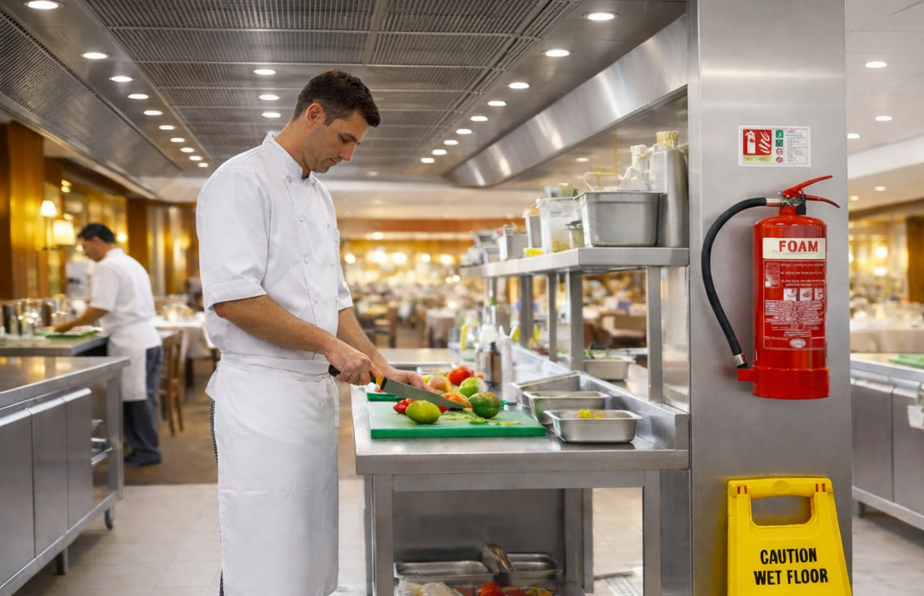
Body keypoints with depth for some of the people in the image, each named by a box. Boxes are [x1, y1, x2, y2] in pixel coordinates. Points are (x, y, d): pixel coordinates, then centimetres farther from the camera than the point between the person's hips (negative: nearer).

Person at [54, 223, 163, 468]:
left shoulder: (107, 267, -11)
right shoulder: (129, 262, 20)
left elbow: (101, 308, -17)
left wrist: (70, 325, -5)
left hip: (131, 344, -10)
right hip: (146, 339, 10)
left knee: (135, 399, -2)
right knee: (141, 398, 13)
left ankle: (145, 451, 5)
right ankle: (146, 448, 18)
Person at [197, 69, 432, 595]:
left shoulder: (319, 195, 17)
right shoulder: (243, 181, -11)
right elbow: (232, 299, -21)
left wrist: (381, 368, 11)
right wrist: (331, 345, -16)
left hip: (317, 390, 9)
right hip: (263, 394, -9)